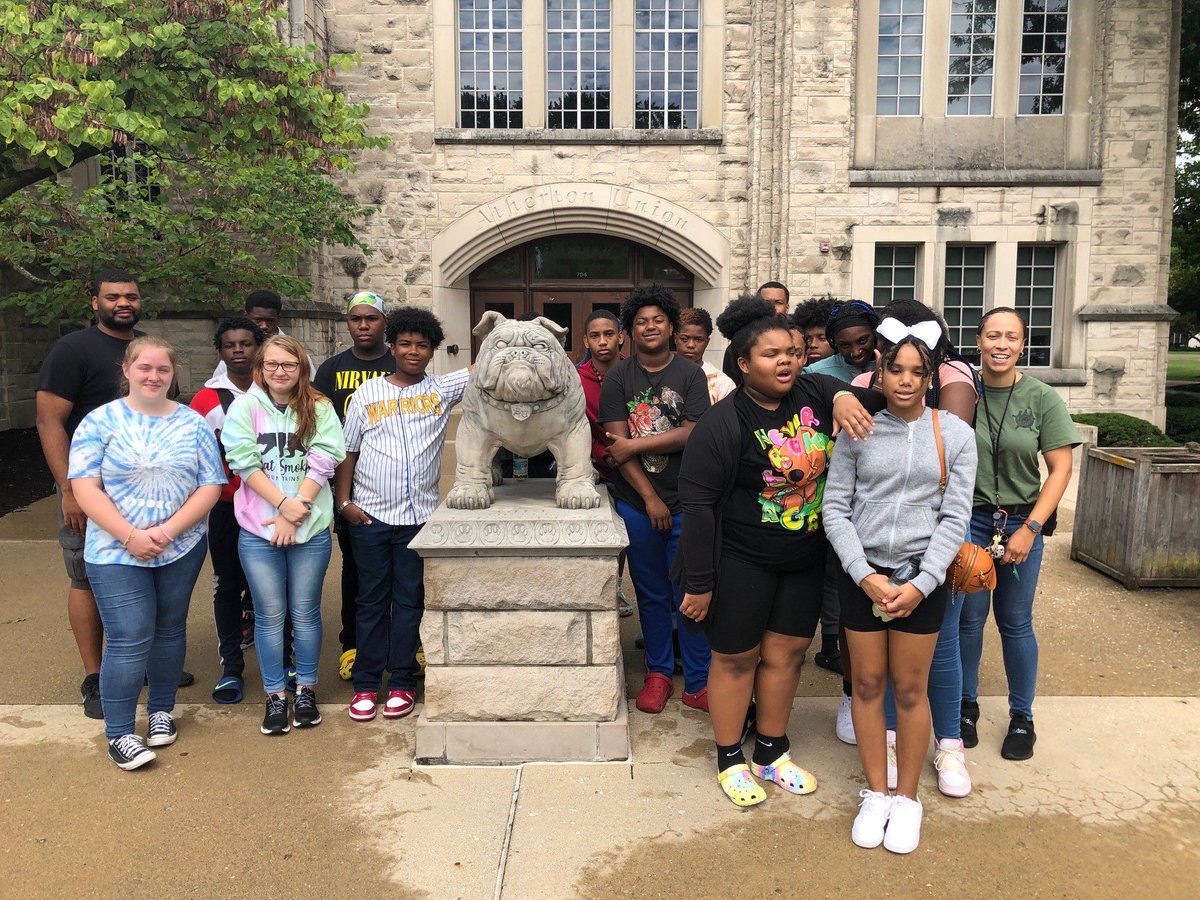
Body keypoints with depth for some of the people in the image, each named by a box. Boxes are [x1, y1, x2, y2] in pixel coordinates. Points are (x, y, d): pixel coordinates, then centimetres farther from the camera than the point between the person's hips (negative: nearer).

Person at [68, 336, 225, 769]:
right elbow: (85, 488, -8)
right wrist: (130, 535, -18)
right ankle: (119, 733, 9)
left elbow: (210, 487, -1)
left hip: (182, 550, 3)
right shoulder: (100, 421, -3)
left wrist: (168, 531, -13)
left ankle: (162, 710, 32)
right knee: (129, 641, -6)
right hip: (116, 553, -3)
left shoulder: (193, 424, 3)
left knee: (169, 631, 14)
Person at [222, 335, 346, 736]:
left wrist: (296, 513, -13)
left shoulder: (319, 409, 2)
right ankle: (275, 695, 20)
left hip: (311, 529, 0)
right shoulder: (244, 407, 2)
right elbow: (243, 461, -7)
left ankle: (306, 690, 23)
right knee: (269, 615, 7)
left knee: (305, 612, 9)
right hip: (258, 530, 0)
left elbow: (322, 463, -5)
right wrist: (283, 503, -15)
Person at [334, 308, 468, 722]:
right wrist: (343, 501, -1)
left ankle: (402, 682, 17)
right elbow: (348, 452, 6)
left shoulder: (442, 389, 6)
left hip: (420, 516, 0)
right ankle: (366, 684, 17)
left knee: (410, 600, 7)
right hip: (370, 515, 0)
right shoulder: (367, 393, 6)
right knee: (371, 600, 8)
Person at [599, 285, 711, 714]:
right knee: (651, 593, 12)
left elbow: (694, 434, -11)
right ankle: (658, 673, 26)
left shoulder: (691, 375, 1)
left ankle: (698, 683, 13)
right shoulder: (617, 378, 2)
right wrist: (650, 498, -10)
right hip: (636, 502, 1)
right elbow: (617, 444, -5)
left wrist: (635, 445, -12)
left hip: (685, 503, -1)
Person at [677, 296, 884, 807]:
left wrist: (846, 396, -15)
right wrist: (700, 583, -17)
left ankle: (772, 753, 34)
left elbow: (881, 397, 10)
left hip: (806, 560, 5)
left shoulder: (814, 391, -2)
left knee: (785, 654, 15)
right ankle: (730, 760, 28)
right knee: (737, 657, 8)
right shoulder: (722, 424, -17)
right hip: (741, 563, -5)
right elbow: (697, 504, -17)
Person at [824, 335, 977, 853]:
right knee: (867, 684, 10)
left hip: (923, 577, 0)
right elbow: (835, 508, -2)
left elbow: (955, 517, -3)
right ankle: (876, 794, 27)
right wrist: (866, 576, -12)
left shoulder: (955, 434, -1)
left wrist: (921, 584, -11)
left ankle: (907, 799, 27)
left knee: (910, 689, 8)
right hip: (862, 573, 1)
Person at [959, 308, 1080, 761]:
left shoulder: (1043, 398, -4)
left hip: (1022, 522, 0)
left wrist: (1030, 528, -10)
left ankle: (1022, 716, 25)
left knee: (1016, 622, 8)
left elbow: (1060, 469, -4)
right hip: (968, 519, 0)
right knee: (969, 616, 6)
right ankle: (966, 704, 26)